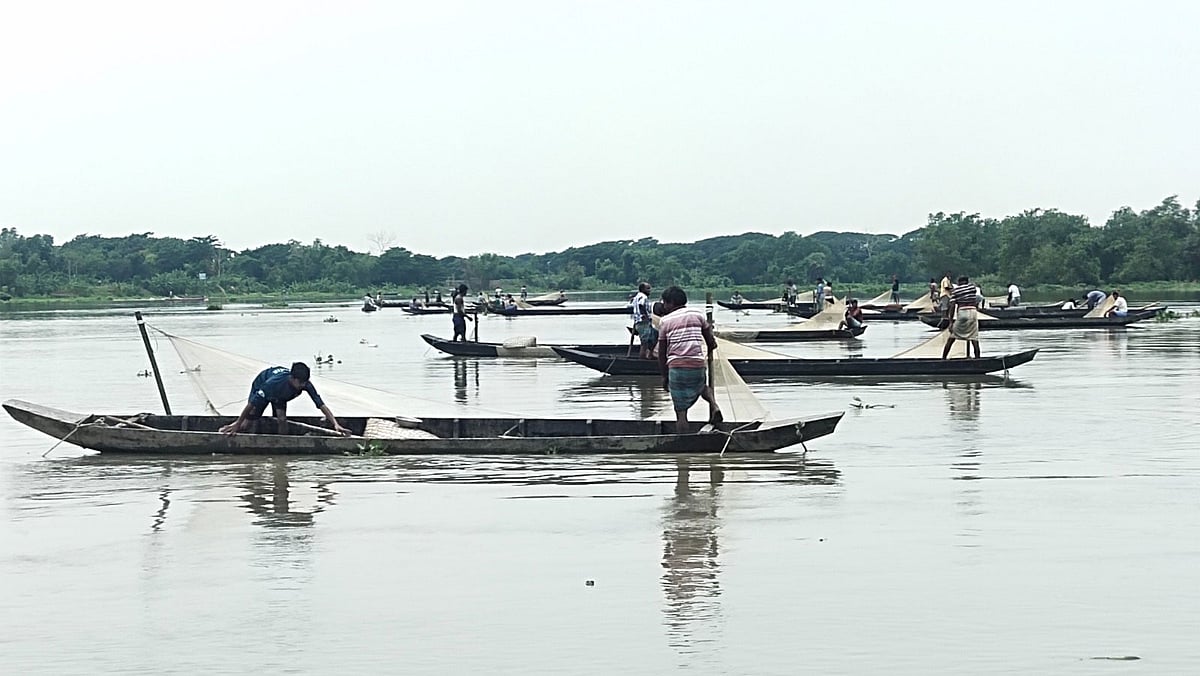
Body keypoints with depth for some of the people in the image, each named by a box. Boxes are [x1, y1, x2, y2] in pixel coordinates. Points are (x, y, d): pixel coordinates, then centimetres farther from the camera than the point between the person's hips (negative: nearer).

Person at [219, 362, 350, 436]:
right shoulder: (274, 383, -46)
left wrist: (336, 424, -46)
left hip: (281, 395, 3)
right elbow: (251, 404, -37)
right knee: (245, 425, -3)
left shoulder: (306, 384, -36)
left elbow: (322, 406, -34)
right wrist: (237, 424, -30)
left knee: (282, 420, -18)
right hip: (260, 386, -3)